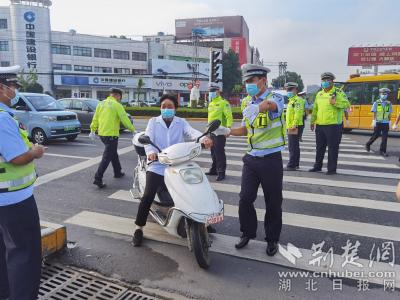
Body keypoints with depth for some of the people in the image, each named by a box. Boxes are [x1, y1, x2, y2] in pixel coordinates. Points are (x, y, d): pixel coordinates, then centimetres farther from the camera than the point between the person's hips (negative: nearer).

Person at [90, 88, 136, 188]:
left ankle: (118, 172, 36)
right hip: (111, 135, -8)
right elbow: (124, 119, -11)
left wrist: (93, 130, 16)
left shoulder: (101, 104, 10)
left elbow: (95, 118, 10)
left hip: (102, 134, 8)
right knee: (107, 157, -4)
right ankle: (98, 178, -8)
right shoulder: (117, 105, -10)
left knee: (113, 153, 23)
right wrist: (132, 129, 0)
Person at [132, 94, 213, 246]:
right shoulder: (153, 122, 9)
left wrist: (203, 138, -35)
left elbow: (191, 132, -11)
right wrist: (151, 152, -30)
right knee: (148, 196, -17)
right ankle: (139, 228, 1)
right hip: (157, 166, -1)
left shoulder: (181, 122, 9)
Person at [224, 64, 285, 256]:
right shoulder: (246, 102, 10)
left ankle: (272, 239, 26)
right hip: (251, 158, 5)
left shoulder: (275, 98, -9)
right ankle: (247, 233, 26)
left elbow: (271, 105, -36)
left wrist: (258, 106, -57)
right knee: (245, 198, 5)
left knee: (273, 202, 7)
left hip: (271, 159, -5)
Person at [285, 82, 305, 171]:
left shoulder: (297, 100, -12)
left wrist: (294, 125, -26)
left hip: (294, 127, -11)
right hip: (290, 127, 11)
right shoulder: (291, 100, 21)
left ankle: (291, 165, -7)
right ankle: (295, 164, 23)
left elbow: (298, 113, -22)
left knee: (293, 147, -9)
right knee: (294, 147, 15)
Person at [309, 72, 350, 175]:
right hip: (320, 125, 6)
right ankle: (317, 166, 27)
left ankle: (332, 169, 9)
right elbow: (315, 109, 19)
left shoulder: (338, 92, -2)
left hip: (333, 125, -5)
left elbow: (347, 104, -10)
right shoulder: (319, 94, 14)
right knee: (320, 147, 14)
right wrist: (312, 121, 17)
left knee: (333, 148, 0)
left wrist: (336, 102, -24)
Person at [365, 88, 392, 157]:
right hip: (378, 123, -2)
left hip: (385, 123, 3)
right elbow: (374, 113, -3)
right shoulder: (376, 103, -2)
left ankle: (382, 151, 7)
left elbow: (389, 114, 9)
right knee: (376, 135, 5)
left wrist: (389, 122, 6)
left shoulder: (389, 104, 6)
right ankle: (368, 144, 29)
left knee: (385, 137, 0)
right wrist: (374, 121, -9)